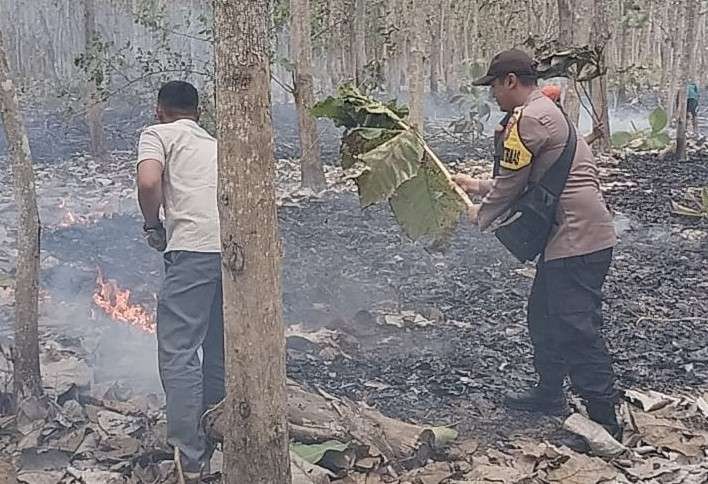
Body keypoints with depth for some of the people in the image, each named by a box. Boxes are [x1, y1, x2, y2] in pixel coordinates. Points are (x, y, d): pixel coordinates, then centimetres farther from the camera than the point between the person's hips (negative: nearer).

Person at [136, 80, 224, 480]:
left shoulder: (159, 134, 11)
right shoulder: (218, 143, 29)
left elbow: (149, 182, -9)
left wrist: (153, 225, 7)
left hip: (195, 251, -6)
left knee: (179, 354, -1)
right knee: (220, 354, 18)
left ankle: (191, 460, -4)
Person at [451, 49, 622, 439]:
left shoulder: (527, 119, -14)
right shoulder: (547, 111, 20)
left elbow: (511, 185, -9)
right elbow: (530, 181, 26)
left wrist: (481, 216, 9)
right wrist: (478, 186, 30)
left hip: (577, 240, -11)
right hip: (567, 235, 11)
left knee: (578, 329, -6)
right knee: (544, 314, 21)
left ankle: (604, 419, 1)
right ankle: (549, 392, 34)